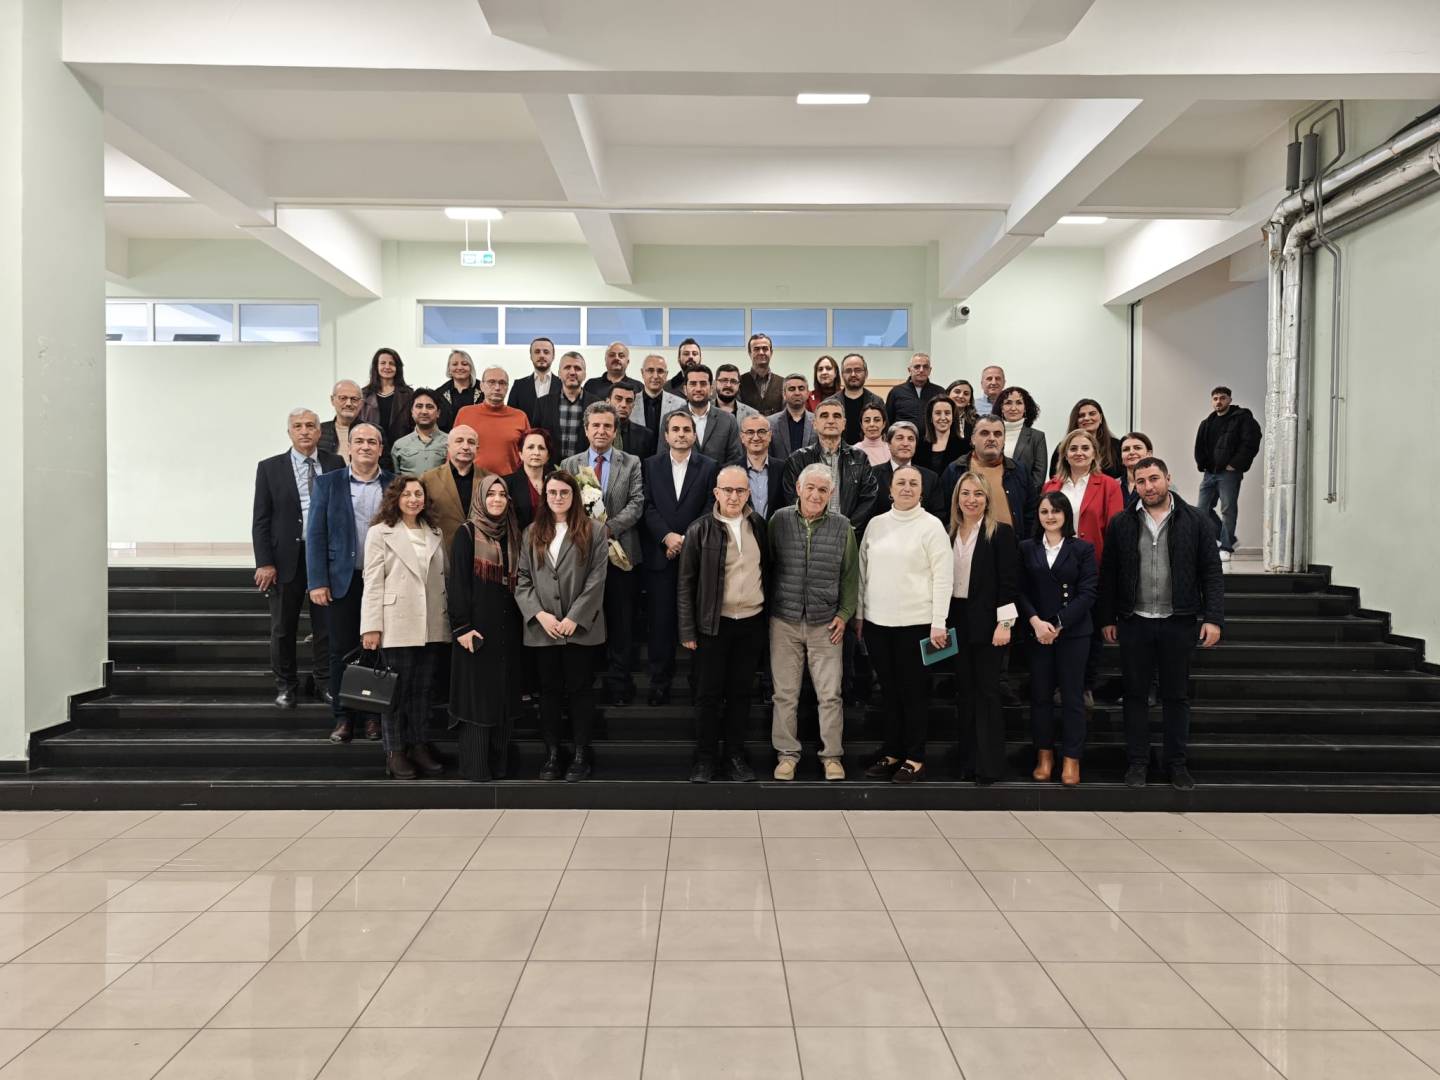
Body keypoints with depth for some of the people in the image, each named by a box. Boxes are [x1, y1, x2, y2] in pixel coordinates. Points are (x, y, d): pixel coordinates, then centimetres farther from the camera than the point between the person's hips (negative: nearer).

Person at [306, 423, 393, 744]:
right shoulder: (327, 483, 4)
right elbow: (316, 534, 1)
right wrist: (317, 582, -6)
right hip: (342, 580, 0)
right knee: (342, 651, 4)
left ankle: (375, 715, 15)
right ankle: (343, 717, 13)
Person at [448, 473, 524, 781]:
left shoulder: (512, 534, 12)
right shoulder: (467, 533, -5)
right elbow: (457, 582, -10)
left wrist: (521, 621, 8)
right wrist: (461, 626, -16)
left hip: (508, 627, 5)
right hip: (478, 625, -5)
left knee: (505, 694, 7)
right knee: (477, 694, -1)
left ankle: (500, 763, 16)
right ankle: (475, 766, 6)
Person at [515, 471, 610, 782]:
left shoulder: (594, 532, 1)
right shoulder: (532, 533, 11)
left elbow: (596, 579, -6)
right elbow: (523, 579, 5)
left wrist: (574, 618, -12)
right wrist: (540, 614, -9)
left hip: (580, 627, -3)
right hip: (542, 628, 3)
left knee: (580, 689, 3)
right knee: (549, 690, 9)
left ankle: (581, 755, 12)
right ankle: (551, 754, 17)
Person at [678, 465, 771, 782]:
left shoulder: (758, 525, 5)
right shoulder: (700, 529, -6)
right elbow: (686, 583, -4)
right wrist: (687, 630, -7)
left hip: (752, 622, 3)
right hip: (714, 624, -3)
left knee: (741, 692, 11)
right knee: (709, 694, 5)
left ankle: (736, 754, 23)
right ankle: (705, 757, 17)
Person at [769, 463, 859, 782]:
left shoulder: (842, 527, 3)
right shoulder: (778, 521, 1)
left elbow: (850, 576, 8)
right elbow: (767, 567, 6)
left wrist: (844, 614, 1)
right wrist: (767, 610, 4)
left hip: (826, 624, 0)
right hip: (784, 621, 0)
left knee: (830, 694, 3)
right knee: (785, 693, 6)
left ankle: (832, 755, 16)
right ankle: (787, 754, 18)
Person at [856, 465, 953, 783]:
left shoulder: (931, 526, -4)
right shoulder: (876, 524, 8)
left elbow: (943, 578, -7)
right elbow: (863, 572, 12)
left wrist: (938, 623, -13)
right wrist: (859, 614, 9)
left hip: (916, 622, -4)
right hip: (877, 621, 4)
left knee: (914, 691, 4)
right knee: (889, 690, 12)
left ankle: (914, 759, 13)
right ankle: (891, 753, 22)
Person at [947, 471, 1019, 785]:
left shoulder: (1001, 533, -5)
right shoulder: (950, 533, 10)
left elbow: (1009, 582, -9)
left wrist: (1004, 624, -15)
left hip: (987, 623, -5)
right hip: (957, 621, 5)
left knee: (987, 692, -1)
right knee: (965, 690, 10)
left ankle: (989, 766, 5)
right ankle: (968, 759, 19)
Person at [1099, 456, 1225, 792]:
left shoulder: (1196, 521, -1)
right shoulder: (1121, 524, 3)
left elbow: (1212, 574, -2)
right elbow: (1109, 575, 5)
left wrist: (1213, 618, -9)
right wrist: (1108, 619, 3)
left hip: (1178, 623, -1)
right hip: (1134, 622, 1)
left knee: (1177, 696, 9)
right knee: (1136, 694, 7)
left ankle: (1176, 762, 20)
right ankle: (1137, 761, 17)